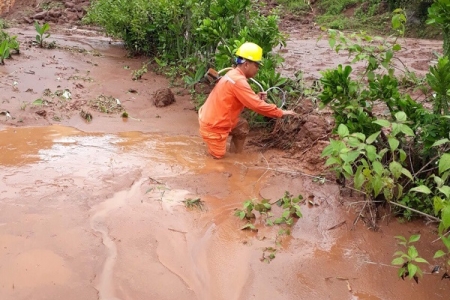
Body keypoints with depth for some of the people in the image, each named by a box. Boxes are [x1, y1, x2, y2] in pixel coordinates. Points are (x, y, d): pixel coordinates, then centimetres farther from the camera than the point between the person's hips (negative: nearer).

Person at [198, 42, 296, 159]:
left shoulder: (234, 75, 8)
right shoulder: (238, 80, -23)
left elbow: (241, 100, 14)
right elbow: (257, 106, -24)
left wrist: (256, 98, 0)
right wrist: (281, 112, -15)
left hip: (212, 119, 10)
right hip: (213, 126, -10)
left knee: (243, 126, 20)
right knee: (218, 156, -2)